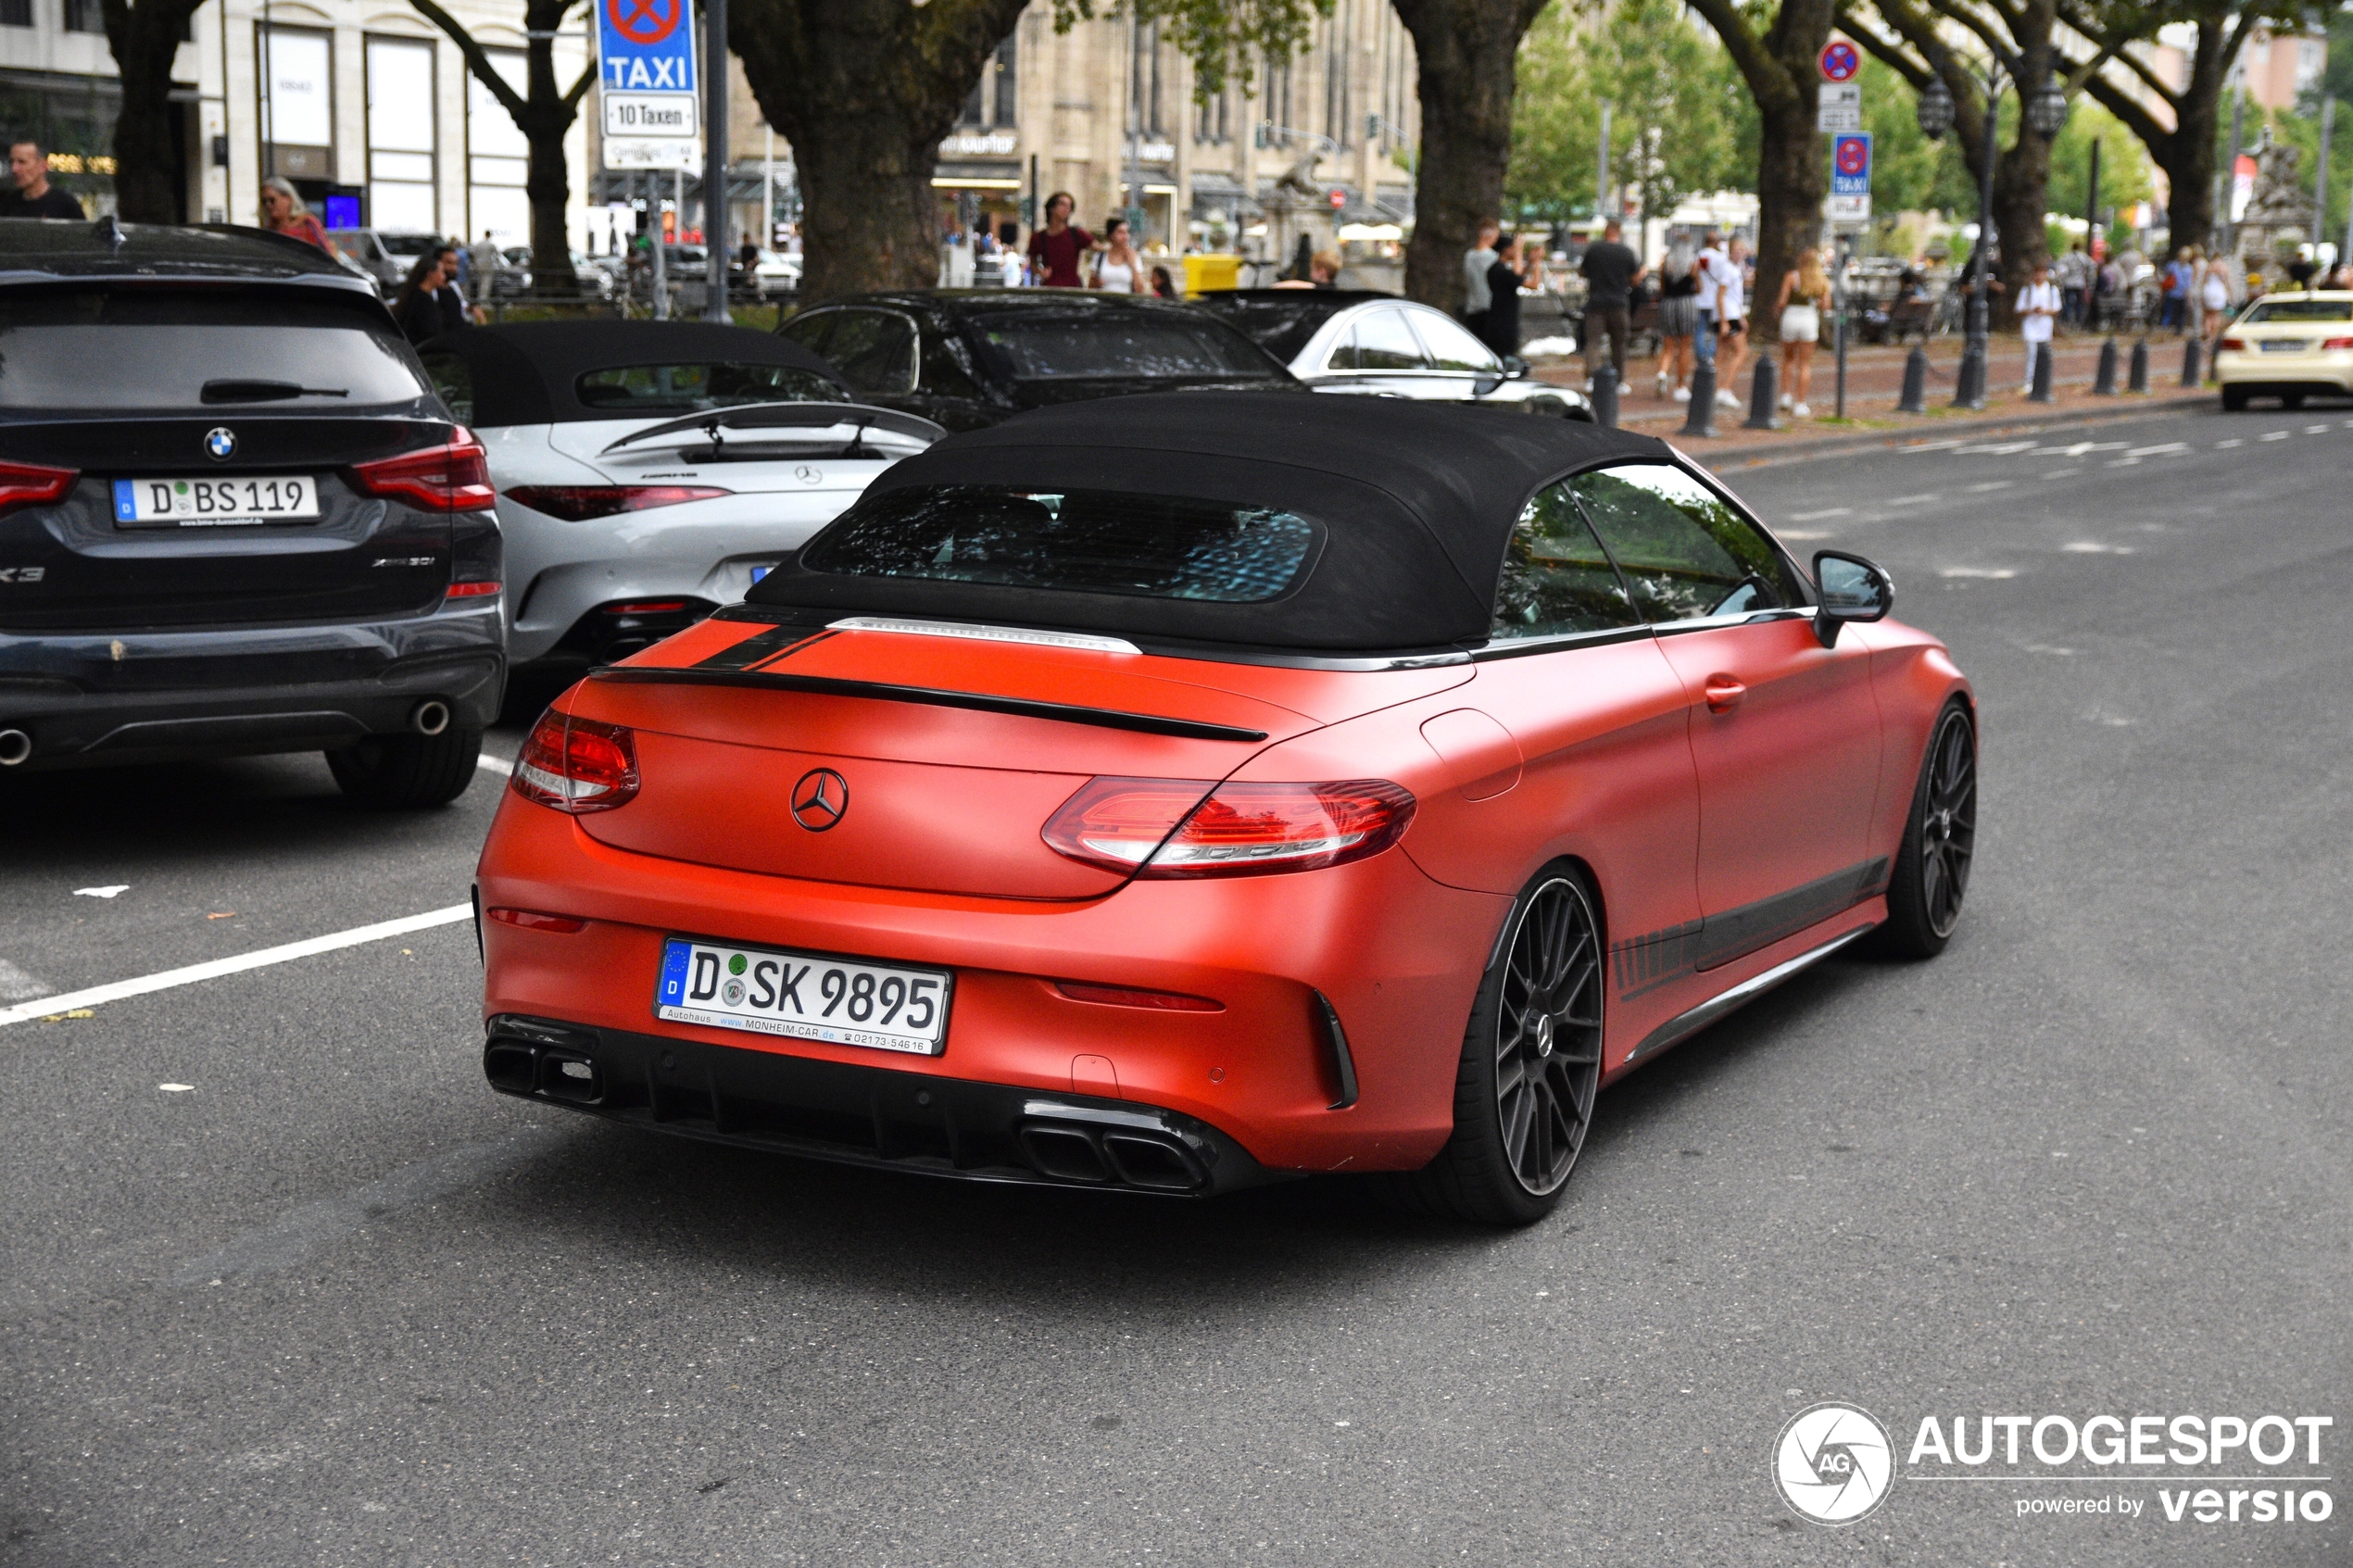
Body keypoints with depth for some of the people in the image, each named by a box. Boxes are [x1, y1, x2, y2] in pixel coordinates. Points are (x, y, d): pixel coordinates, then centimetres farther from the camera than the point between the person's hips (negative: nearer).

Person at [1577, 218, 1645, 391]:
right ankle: (1619, 380, 15)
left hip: (1596, 302, -1)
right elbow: (1635, 279, 6)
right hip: (1619, 303, 1)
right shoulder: (1627, 253, -1)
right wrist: (1644, 270, 26)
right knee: (1618, 343, 11)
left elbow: (1581, 272, 5)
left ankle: (1590, 375, -19)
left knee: (1593, 341, -2)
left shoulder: (1592, 249, -3)